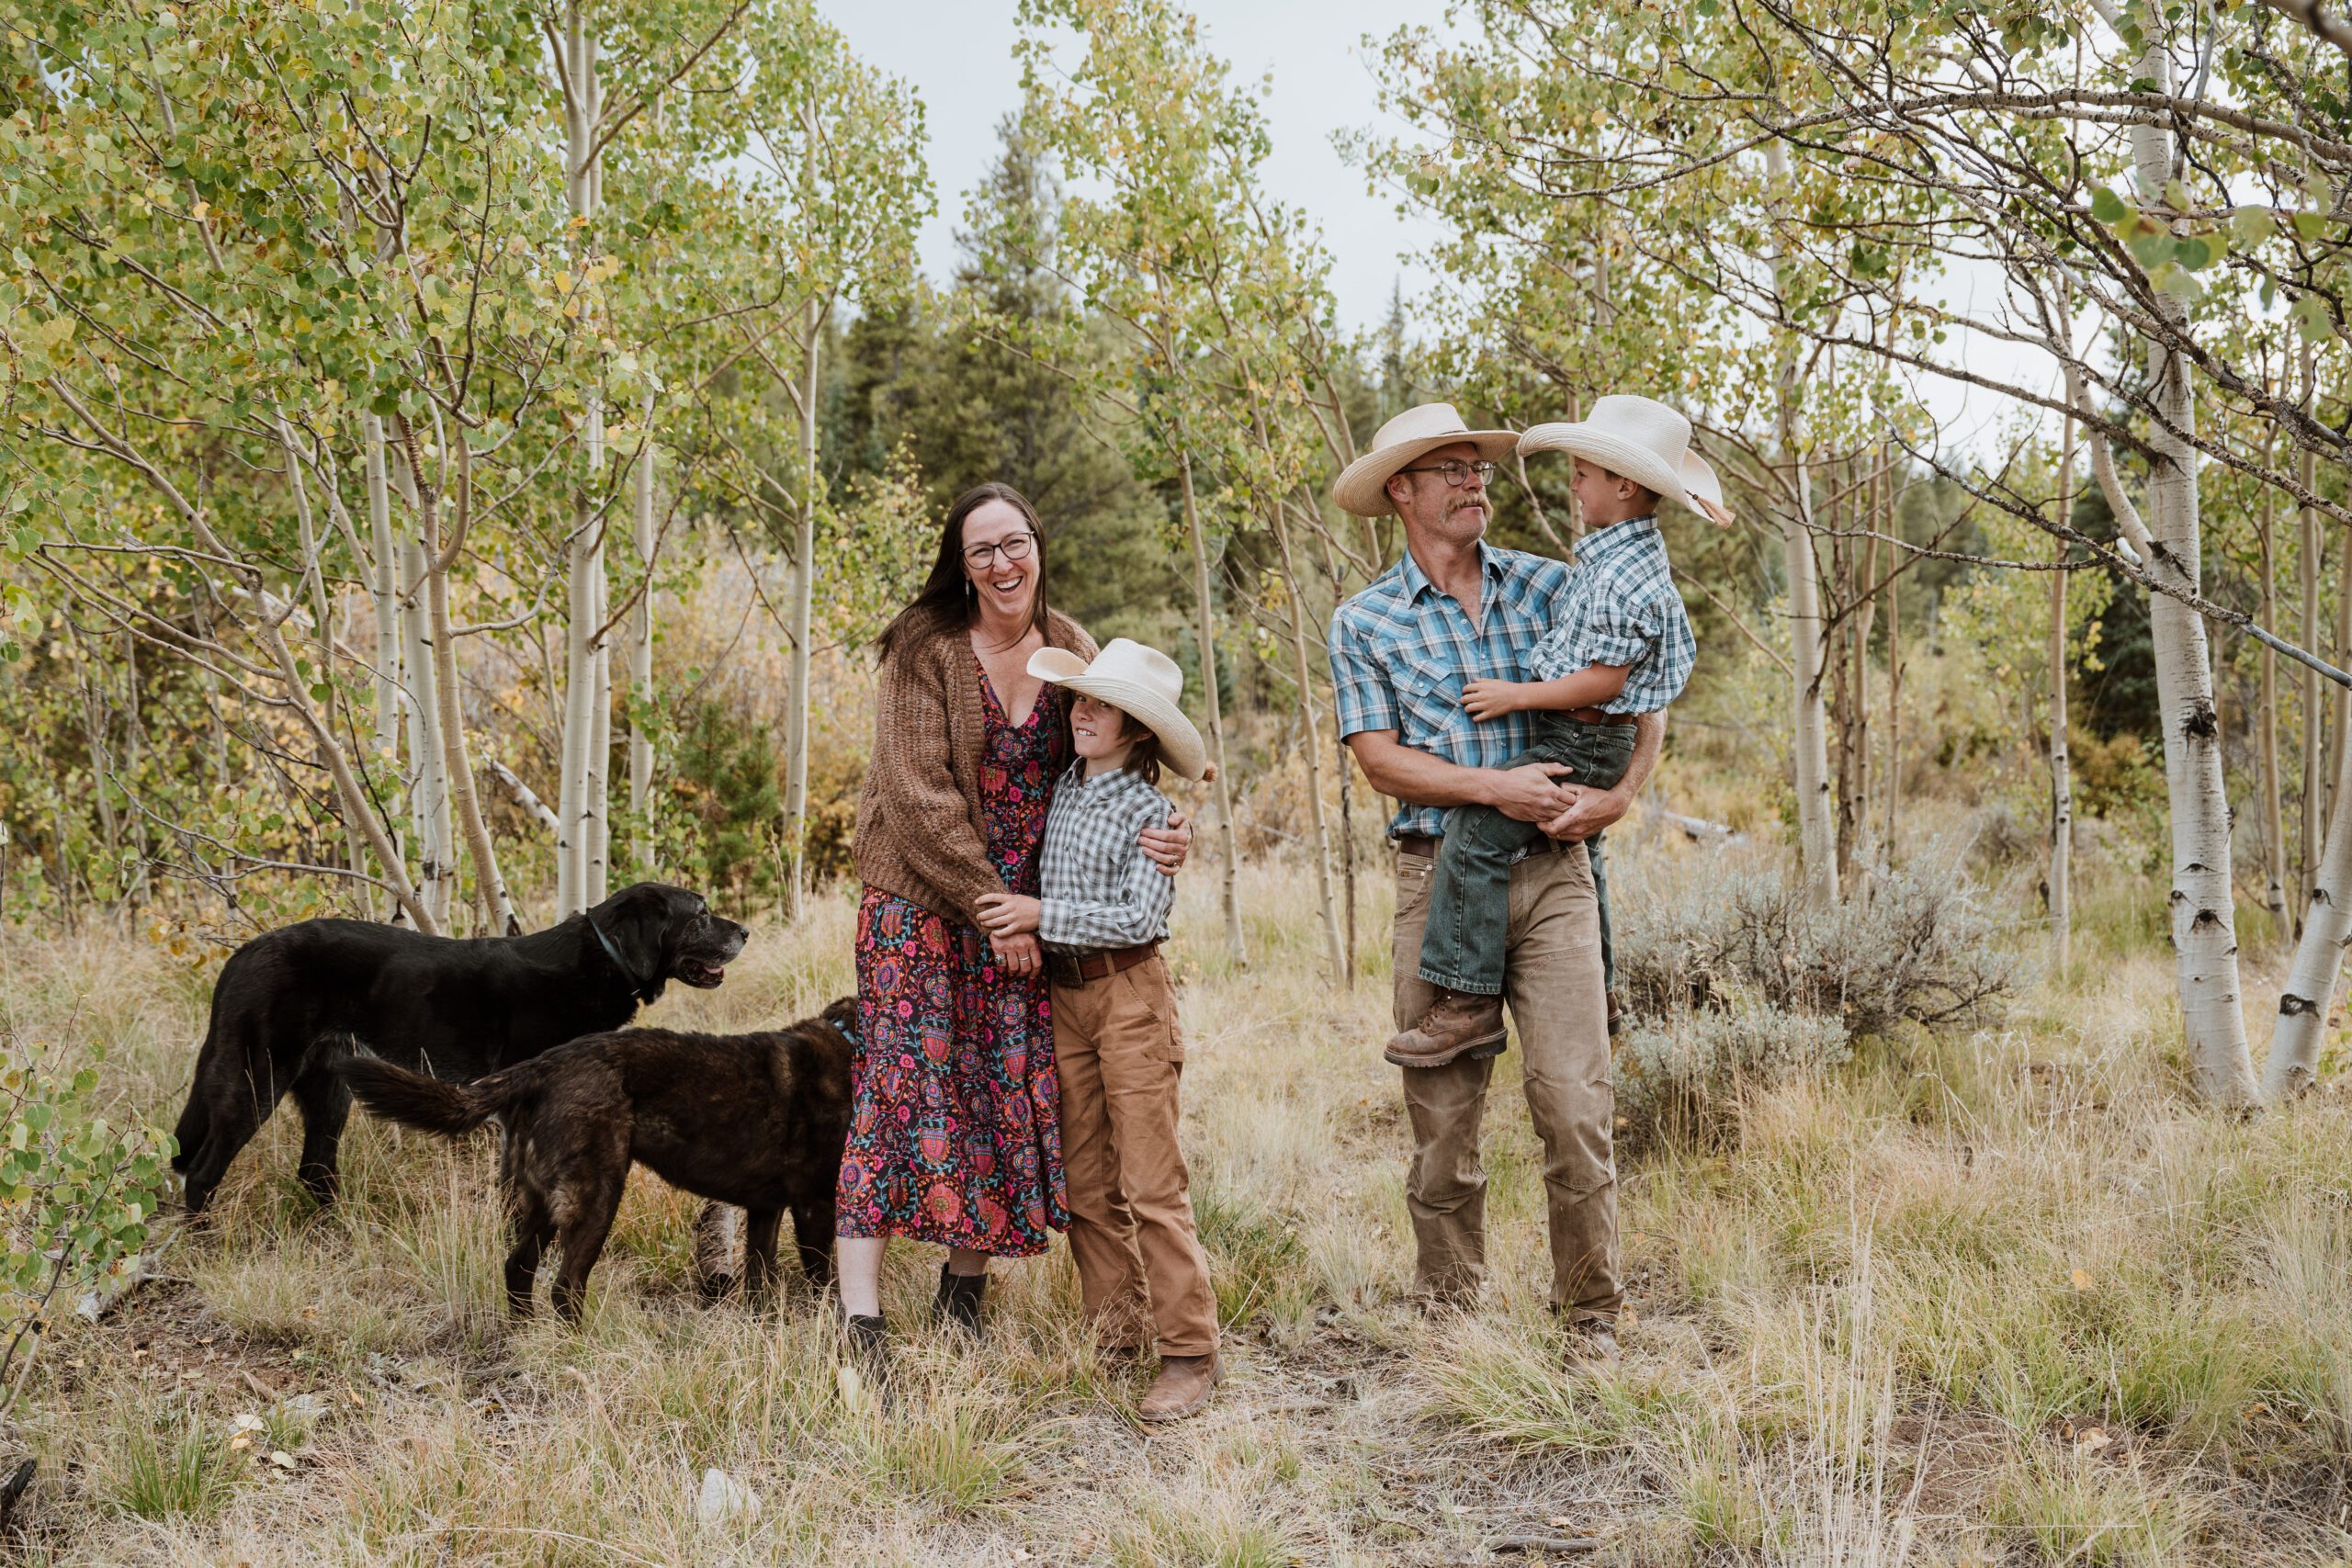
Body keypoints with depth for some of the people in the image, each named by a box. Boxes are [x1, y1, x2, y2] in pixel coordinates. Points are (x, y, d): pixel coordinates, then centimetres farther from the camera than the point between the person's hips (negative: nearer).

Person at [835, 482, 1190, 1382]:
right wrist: (989, 904, -16)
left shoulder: (1070, 650, 5)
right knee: (905, 1079, -10)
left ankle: (963, 1287, 20)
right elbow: (921, 798, -14)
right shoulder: (925, 650, -9)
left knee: (1008, 1091, 5)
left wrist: (1159, 833, -17)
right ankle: (861, 1320, -9)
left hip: (1024, 906, 5)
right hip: (922, 900, -5)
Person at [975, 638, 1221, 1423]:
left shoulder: (1150, 810, -9)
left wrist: (1042, 914, -17)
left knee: (1151, 1185, -7)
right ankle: (1115, 1329, 20)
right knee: (1086, 1185, 10)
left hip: (1129, 994, -7)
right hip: (1063, 995, 7)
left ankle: (1189, 1351, -1)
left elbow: (1138, 917, -17)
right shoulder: (1062, 791, 9)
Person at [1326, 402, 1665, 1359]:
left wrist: (1621, 794, -8)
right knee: (1442, 1111, 5)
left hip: (1551, 873, 1)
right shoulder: (1364, 623, 5)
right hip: (1440, 874, 0)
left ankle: (1591, 1316, 10)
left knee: (1575, 1103, -5)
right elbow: (1381, 758, -3)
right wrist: (1492, 787, -16)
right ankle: (1449, 1314, 19)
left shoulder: (1550, 586, 10)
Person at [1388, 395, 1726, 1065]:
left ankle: (1468, 1000, -23)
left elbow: (1604, 678, -25)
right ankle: (1597, 991, 44)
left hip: (1580, 743, -12)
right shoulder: (1623, 554, 10)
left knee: (1475, 833, -21)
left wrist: (1516, 695, -20)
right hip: (1584, 740, 12)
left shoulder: (1623, 576, -23)